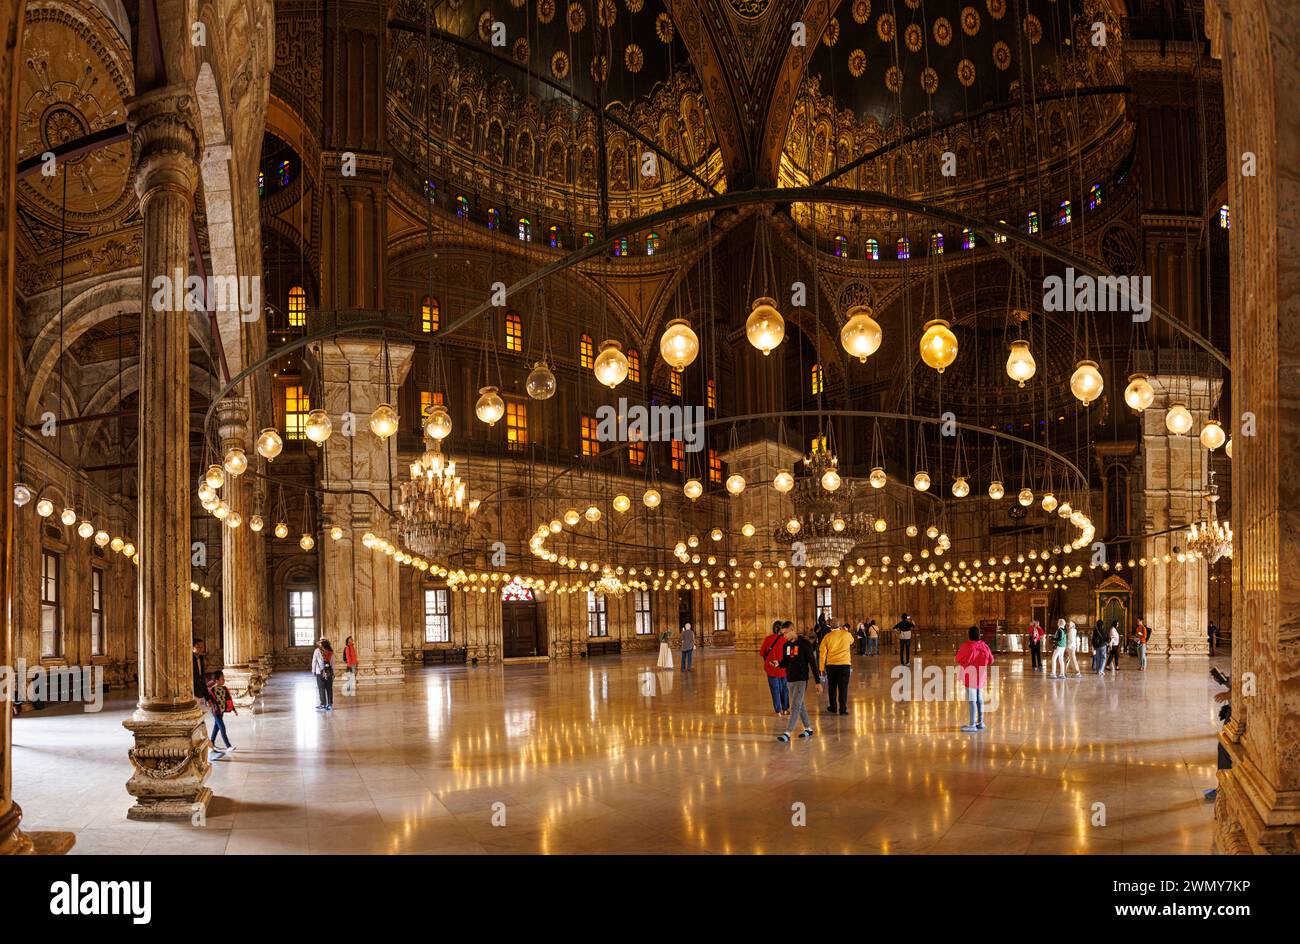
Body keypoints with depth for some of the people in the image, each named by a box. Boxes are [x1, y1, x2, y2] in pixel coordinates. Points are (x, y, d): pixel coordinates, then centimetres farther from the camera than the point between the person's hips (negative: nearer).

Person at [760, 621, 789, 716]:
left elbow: (762, 652, -2)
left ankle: (778, 711, 9)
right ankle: (785, 709, 25)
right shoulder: (784, 640, -12)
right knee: (784, 688, 17)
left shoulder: (768, 639, -8)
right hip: (783, 668, 0)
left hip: (771, 668, 0)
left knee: (775, 689, 8)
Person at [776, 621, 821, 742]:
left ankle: (787, 733, -15)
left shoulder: (804, 643, -11)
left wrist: (817, 682, -11)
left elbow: (812, 663, -9)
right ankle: (808, 728, 27)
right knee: (800, 706, 15)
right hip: (790, 679, 7)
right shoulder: (786, 645, 9)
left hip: (801, 679, -7)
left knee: (795, 706, -11)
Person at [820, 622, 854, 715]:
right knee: (843, 687, 2)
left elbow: (822, 652, 2)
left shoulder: (827, 636, 1)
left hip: (831, 664, 1)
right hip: (844, 664, -1)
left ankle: (833, 708, 22)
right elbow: (851, 642, 25)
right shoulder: (847, 634, 0)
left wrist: (822, 667, 7)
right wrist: (846, 631, 29)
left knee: (832, 687, 15)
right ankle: (843, 709, 0)